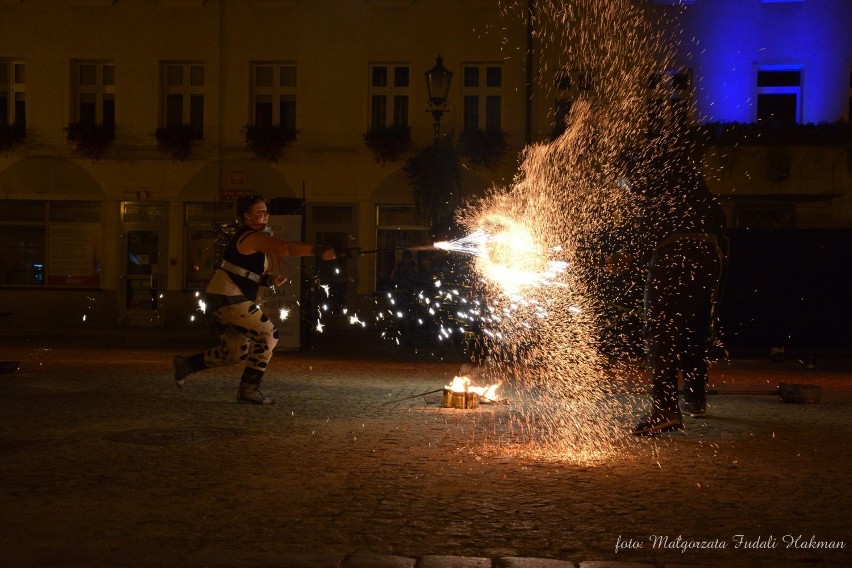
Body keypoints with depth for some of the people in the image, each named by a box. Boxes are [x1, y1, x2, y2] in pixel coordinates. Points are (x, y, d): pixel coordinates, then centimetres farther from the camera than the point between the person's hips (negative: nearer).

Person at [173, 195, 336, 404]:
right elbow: (286, 248, -30)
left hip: (220, 300, 10)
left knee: (236, 352, 16)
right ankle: (249, 389, -7)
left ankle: (186, 364, 26)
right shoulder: (254, 237, -13)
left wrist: (269, 279, 3)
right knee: (268, 334, -9)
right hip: (229, 300, -10)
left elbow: (250, 274, 22)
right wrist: (318, 251, -40)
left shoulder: (247, 237, 19)